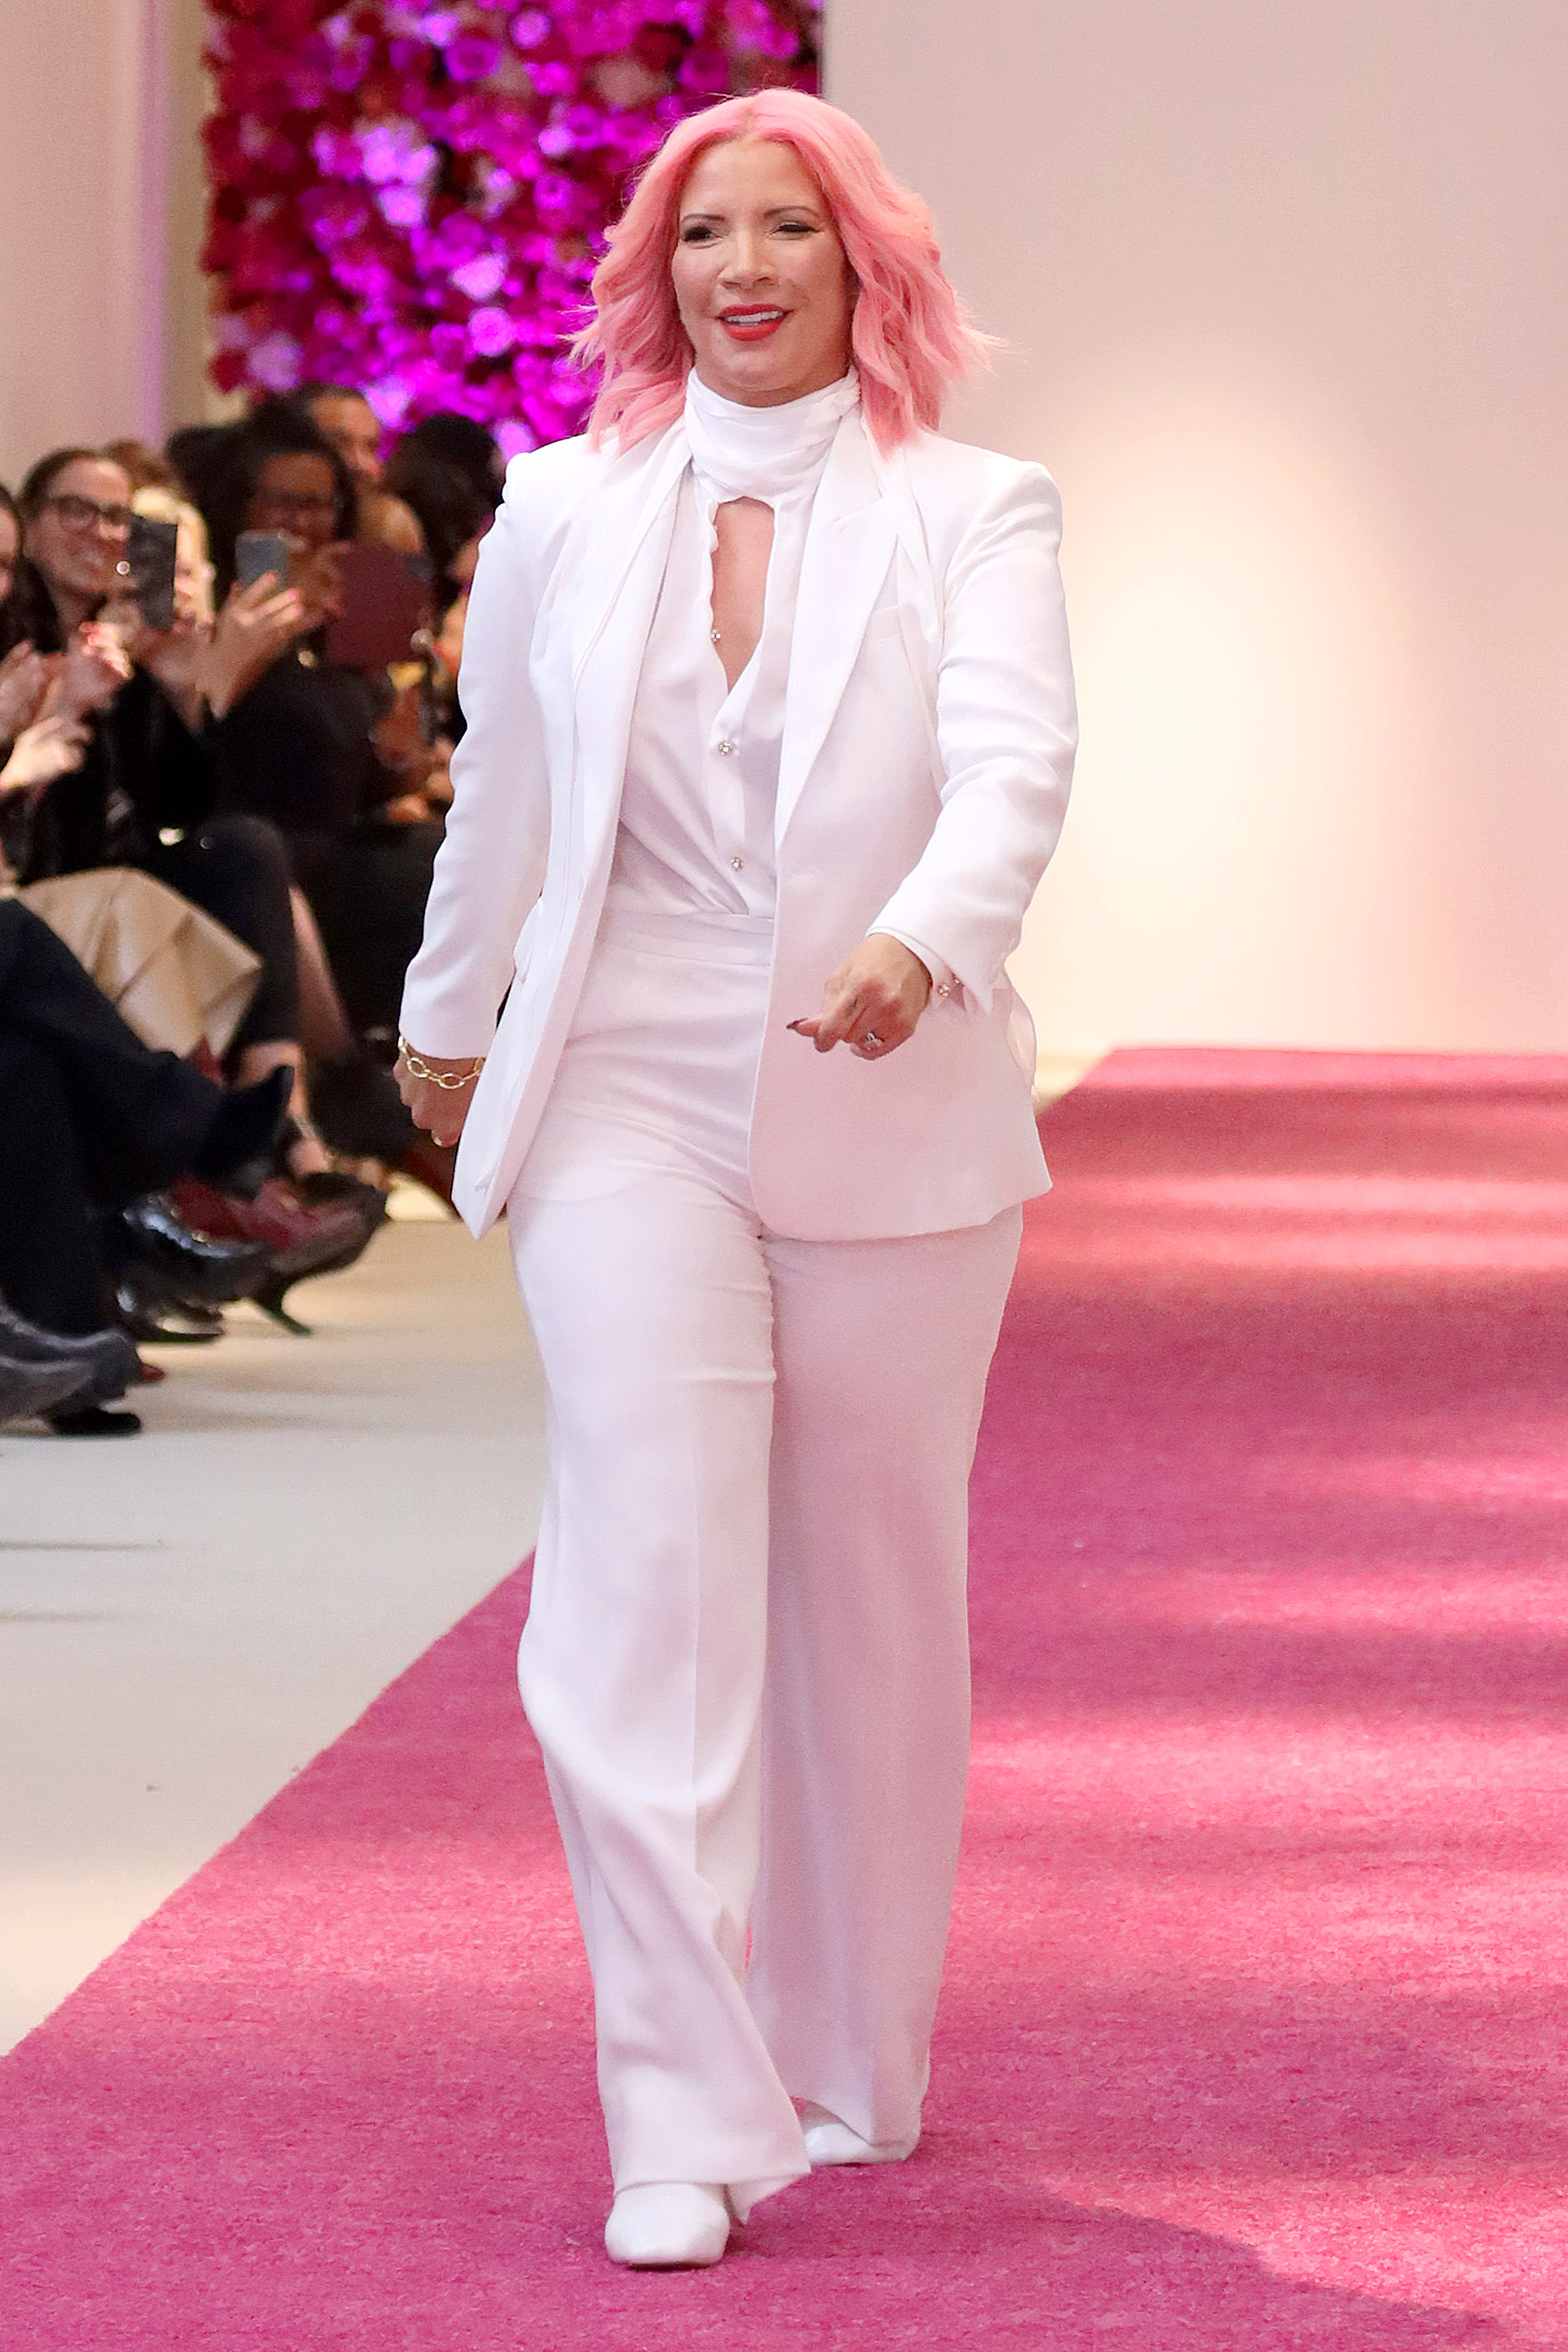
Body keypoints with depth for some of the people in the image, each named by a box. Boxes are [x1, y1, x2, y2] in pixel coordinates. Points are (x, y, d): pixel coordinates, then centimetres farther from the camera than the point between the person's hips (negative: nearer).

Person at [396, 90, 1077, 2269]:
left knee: (870, 1603, 10)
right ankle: (686, 2127, -15)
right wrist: (447, 1024, 29)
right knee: (650, 1589, -13)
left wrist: (924, 945, -38)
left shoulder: (973, 516, -2)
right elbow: (499, 798, 18)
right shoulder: (563, 514, 5)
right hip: (631, 1110, 0)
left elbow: (1015, 766, -18)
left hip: (893, 1130, 0)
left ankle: (854, 2065, 28)